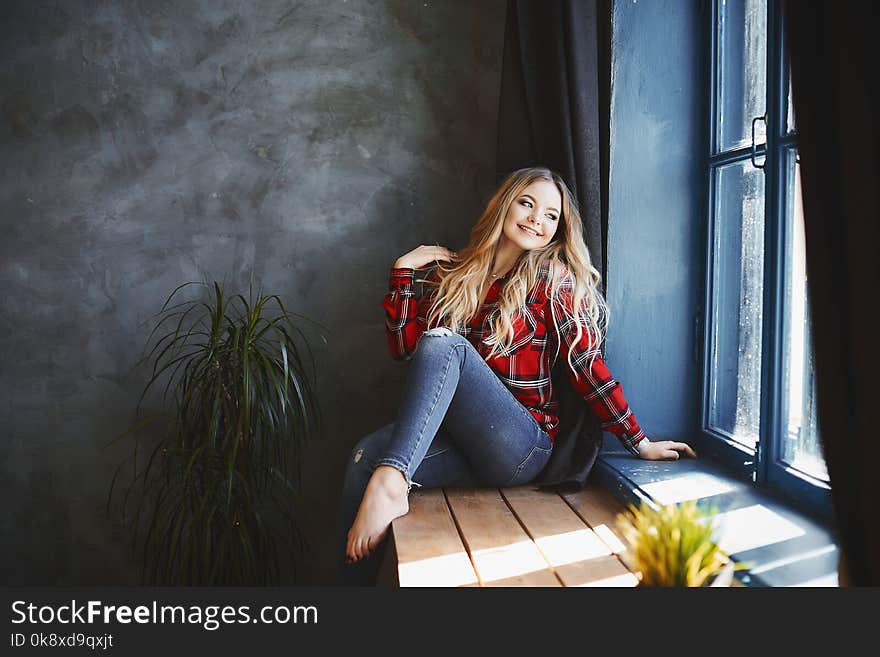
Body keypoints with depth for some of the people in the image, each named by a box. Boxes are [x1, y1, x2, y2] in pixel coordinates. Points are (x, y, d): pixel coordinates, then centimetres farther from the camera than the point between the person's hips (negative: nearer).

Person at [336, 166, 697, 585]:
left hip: (520, 446, -4)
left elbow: (586, 365, 0)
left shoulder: (553, 279, 2)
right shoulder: (452, 273, 13)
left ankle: (389, 483, -35)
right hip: (457, 440, 4)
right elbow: (404, 347, 8)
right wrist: (403, 271, 3)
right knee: (367, 455, -25)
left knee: (443, 344, -25)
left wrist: (639, 443, -3)